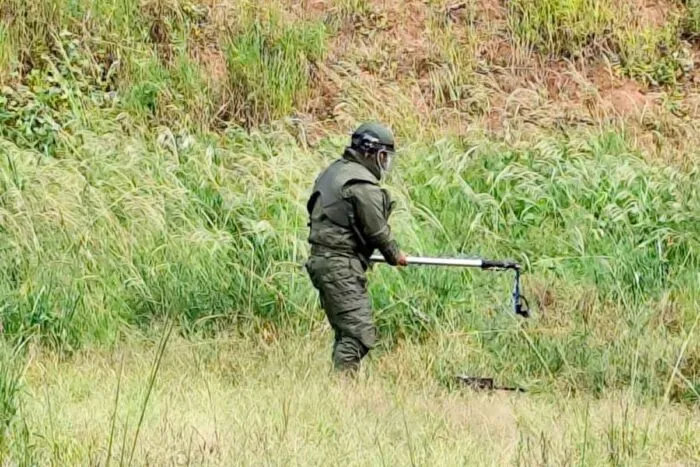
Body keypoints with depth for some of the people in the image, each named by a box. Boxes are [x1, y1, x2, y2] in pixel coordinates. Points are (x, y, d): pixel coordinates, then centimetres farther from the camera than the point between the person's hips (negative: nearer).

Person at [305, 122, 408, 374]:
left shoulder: (333, 172, 15)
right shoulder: (363, 185, -15)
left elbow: (315, 210, 20)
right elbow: (377, 230, -11)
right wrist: (395, 255, 7)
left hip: (320, 259, 10)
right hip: (342, 267, -10)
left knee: (346, 331, 16)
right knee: (359, 334, -12)